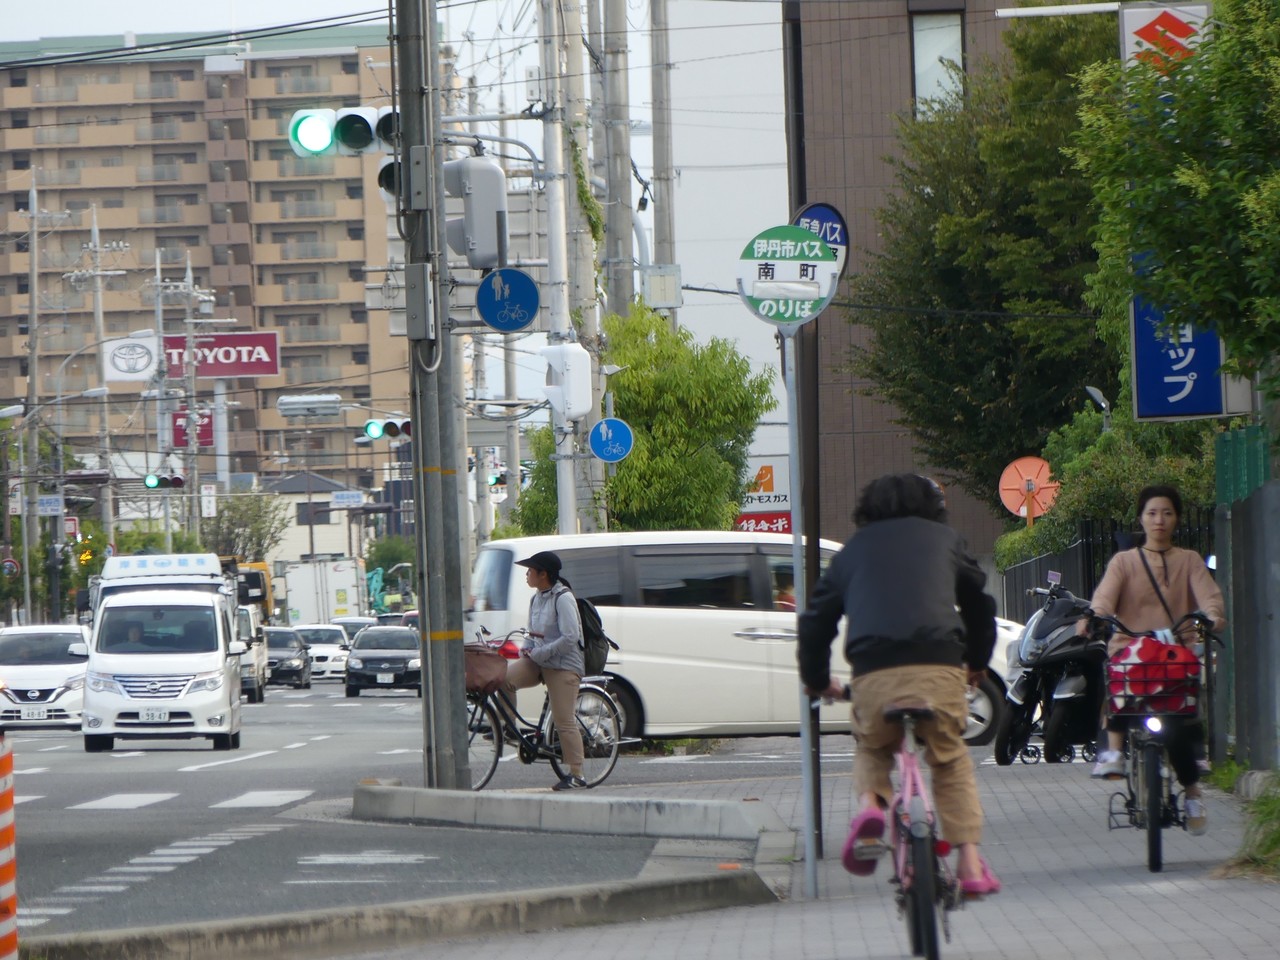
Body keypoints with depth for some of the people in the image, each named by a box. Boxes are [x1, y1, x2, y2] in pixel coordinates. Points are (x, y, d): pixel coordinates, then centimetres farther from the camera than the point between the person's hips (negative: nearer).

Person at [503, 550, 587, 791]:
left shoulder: (563, 598, -13)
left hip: (563, 665, -8)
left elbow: (570, 637, -20)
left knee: (564, 722, -6)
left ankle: (576, 775, 0)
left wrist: (539, 653, -18)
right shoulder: (537, 599, 13)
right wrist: (527, 649, 2)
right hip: (538, 662, 8)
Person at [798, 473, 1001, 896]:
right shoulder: (942, 538, 24)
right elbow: (980, 604, 32)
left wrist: (817, 680, 38)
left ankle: (870, 803, -5)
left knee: (872, 748, 27)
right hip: (940, 667, 0)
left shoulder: (853, 549, 24)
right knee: (951, 759, 18)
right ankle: (970, 864, 8)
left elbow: (816, 620, 23)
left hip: (873, 672, 0)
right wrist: (977, 664, 48)